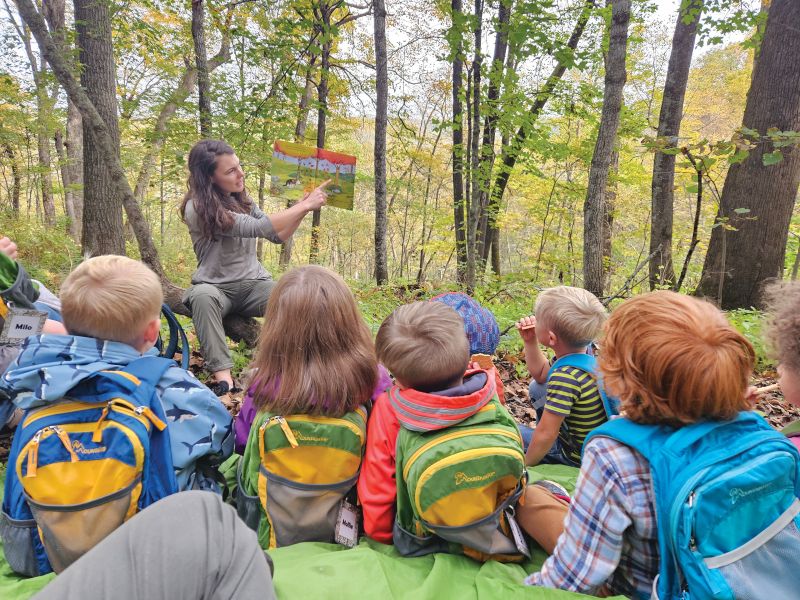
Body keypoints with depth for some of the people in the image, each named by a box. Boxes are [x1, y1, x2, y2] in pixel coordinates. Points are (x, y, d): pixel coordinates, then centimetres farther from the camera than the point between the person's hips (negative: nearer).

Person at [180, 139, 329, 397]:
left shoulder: (241, 200, 8)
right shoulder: (198, 208, -14)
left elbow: (278, 236, 11)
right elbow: (258, 228, -23)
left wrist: (304, 206, -3)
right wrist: (305, 206, -19)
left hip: (254, 284, 5)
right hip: (216, 287, -4)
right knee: (203, 296, -40)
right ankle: (221, 372, -36)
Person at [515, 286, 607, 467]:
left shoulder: (565, 377, -36)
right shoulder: (587, 353, -9)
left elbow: (545, 435, -29)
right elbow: (540, 374, 10)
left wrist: (526, 464, -13)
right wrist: (530, 341, -2)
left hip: (575, 457, -8)